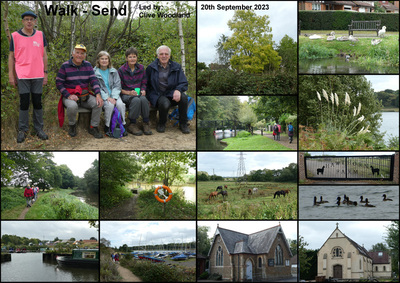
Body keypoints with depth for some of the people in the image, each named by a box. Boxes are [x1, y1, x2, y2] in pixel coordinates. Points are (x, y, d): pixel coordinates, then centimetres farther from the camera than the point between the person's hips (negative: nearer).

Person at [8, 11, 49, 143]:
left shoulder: (40, 35, 7)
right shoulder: (15, 36, 1)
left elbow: (44, 55, 12)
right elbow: (11, 56, 3)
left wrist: (45, 73, 8)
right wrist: (11, 76, 0)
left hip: (38, 76, 2)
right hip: (22, 76, -2)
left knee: (37, 102, 6)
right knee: (24, 103, -1)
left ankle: (39, 129, 15)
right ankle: (22, 130, 8)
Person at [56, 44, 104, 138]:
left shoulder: (87, 65, 7)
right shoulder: (65, 66, -4)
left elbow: (93, 80, 1)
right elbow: (58, 83, -5)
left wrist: (98, 94, -16)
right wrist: (68, 95, -18)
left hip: (85, 95, 4)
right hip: (70, 95, -3)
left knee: (98, 104, -23)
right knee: (72, 106, -37)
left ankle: (93, 127, -5)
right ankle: (72, 126, -6)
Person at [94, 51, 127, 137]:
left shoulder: (114, 71, 13)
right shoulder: (95, 72, 2)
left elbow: (117, 85, 6)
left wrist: (114, 97, -12)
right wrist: (106, 97, -18)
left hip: (113, 95, 3)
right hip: (102, 96, -3)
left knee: (120, 104, -28)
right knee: (110, 105, -33)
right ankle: (107, 127, -17)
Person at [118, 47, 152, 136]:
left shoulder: (141, 68, 10)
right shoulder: (121, 70, -1)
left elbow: (144, 83, 17)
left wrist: (143, 90, -6)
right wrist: (129, 92, -17)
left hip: (139, 92, 3)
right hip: (126, 94, -3)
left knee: (143, 99, -34)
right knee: (136, 100, -37)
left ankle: (146, 124, -20)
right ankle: (132, 125, -23)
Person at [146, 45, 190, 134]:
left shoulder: (176, 67, 8)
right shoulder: (151, 68, 6)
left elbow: (184, 83, 3)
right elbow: (146, 84, 11)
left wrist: (178, 90, -20)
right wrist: (149, 98, -4)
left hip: (171, 94, 2)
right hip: (157, 95, -2)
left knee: (183, 97, -31)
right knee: (165, 103, -37)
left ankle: (183, 124, -11)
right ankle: (161, 124, -4)